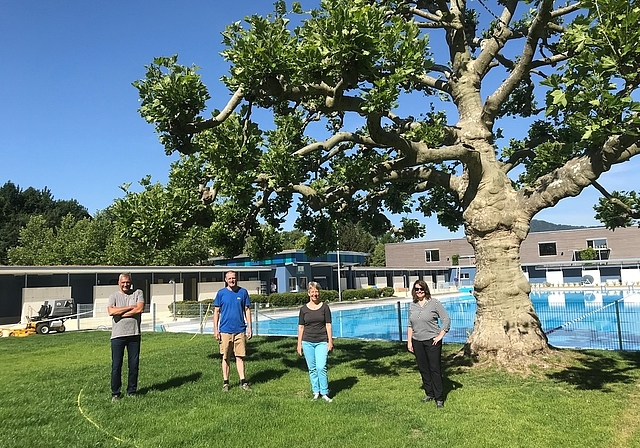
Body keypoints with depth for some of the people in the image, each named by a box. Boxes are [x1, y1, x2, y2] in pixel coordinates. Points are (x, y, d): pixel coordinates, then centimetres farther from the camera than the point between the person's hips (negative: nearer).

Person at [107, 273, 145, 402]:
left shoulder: (138, 293, 7)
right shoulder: (114, 296, 7)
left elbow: (140, 309, -9)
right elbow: (111, 311, -12)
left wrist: (121, 314, -8)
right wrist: (131, 307, -10)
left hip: (134, 334, 1)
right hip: (117, 335, -1)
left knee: (134, 364, 6)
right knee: (116, 365, 2)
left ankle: (132, 391, 19)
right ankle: (115, 393, 15)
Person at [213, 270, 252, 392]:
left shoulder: (243, 292, 4)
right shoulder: (221, 293, 2)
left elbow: (247, 310, 7)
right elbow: (216, 311, 4)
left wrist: (249, 327, 3)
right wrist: (215, 329, -1)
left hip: (240, 330, 1)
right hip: (225, 330, 0)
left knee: (240, 356, 5)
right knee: (225, 357, 7)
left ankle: (243, 381, 14)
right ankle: (225, 383, 17)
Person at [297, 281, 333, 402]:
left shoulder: (324, 307, 0)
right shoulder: (304, 309, 3)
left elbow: (328, 325, 1)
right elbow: (301, 327, 7)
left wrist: (330, 341, -2)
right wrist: (299, 344, 6)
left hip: (321, 342, -2)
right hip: (307, 342, 2)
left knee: (321, 367, -9)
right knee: (312, 369, 6)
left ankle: (324, 393, 4)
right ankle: (316, 392, 18)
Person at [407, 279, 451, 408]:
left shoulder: (434, 303, -7)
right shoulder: (412, 306, 7)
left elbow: (446, 320, -7)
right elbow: (410, 325, 12)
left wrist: (440, 335, -11)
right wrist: (409, 341, 7)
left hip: (432, 341, -5)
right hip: (417, 342, 5)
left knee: (435, 369, -1)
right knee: (423, 369, 11)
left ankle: (439, 398, 9)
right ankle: (429, 394, 26)